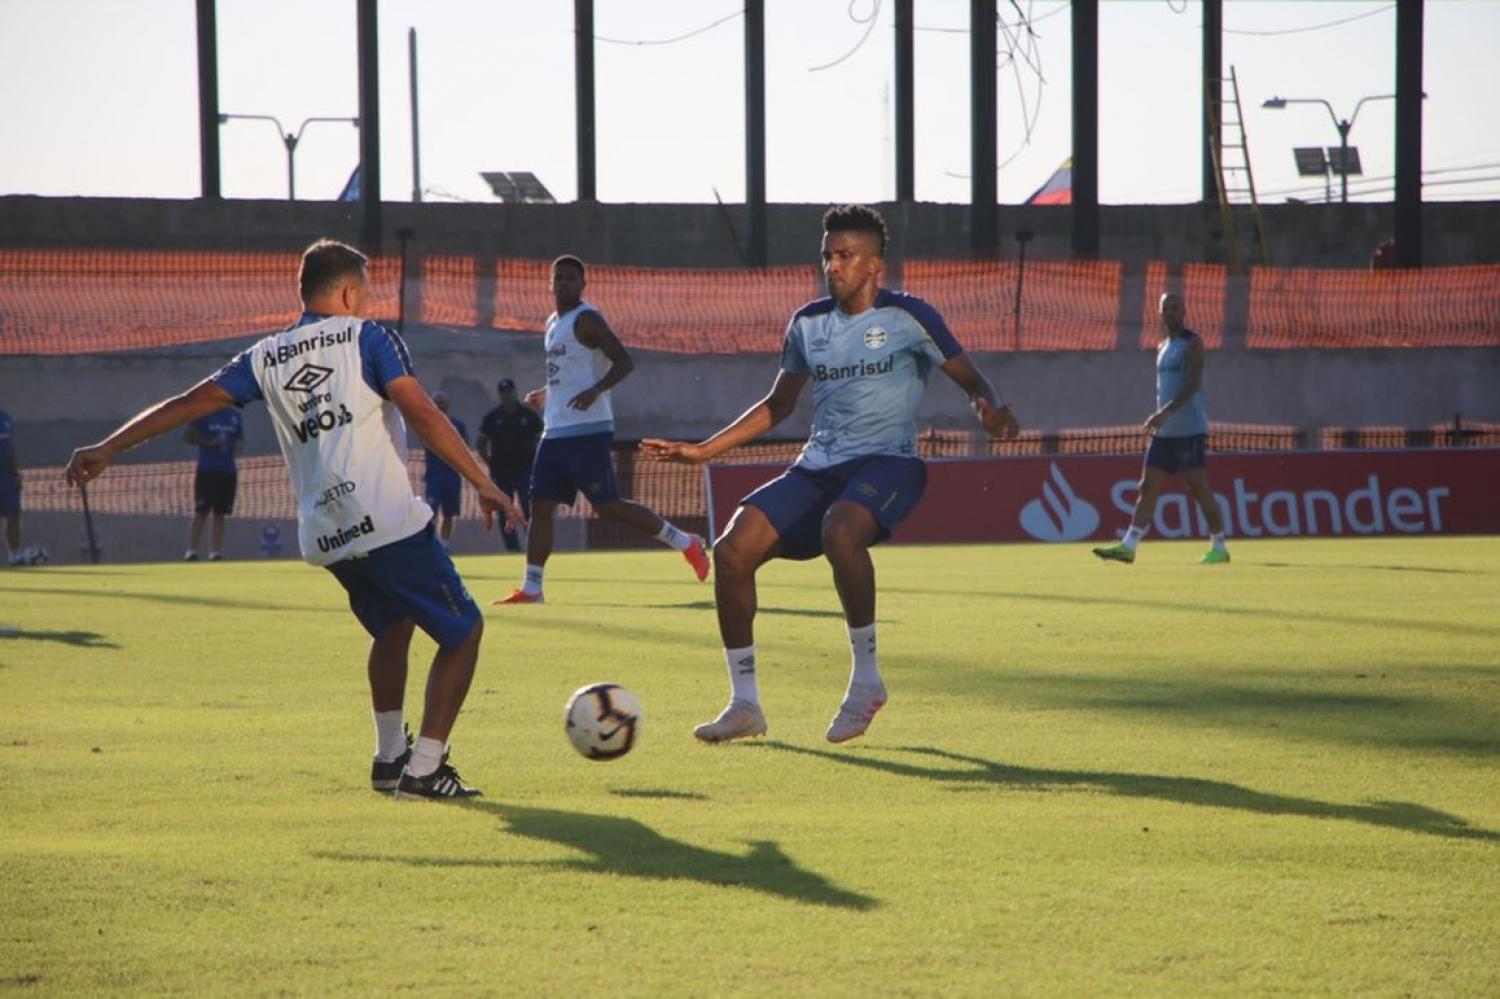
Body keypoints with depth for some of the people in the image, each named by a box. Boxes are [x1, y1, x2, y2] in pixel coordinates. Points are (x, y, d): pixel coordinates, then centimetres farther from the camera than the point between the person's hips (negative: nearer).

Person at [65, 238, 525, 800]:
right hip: (390, 523, -6)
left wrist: (107, 449, 21)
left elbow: (188, 404, 14)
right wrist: (482, 483, -9)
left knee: (392, 627, 31)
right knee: (463, 631, 6)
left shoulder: (267, 357, 14)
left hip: (324, 539, 6)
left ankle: (389, 757, 30)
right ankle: (423, 769, -3)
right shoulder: (366, 337, 0)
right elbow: (422, 416, -10)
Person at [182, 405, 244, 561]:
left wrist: (239, 445, -3)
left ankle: (215, 552, 5)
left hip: (228, 471, 5)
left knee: (220, 514, 4)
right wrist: (209, 443, -16)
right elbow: (187, 436, -4)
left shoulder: (235, 415, 12)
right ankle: (191, 552, -8)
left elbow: (241, 439, 21)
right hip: (206, 470, -5)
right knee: (201, 512, -7)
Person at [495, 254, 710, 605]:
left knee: (608, 505, -10)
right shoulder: (553, 324, 19)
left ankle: (686, 543, 0)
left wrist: (595, 391, -32)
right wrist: (546, 394, 26)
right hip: (556, 431, 9)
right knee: (541, 505, 4)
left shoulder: (587, 319, -9)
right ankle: (531, 589, 7)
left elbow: (624, 362, -18)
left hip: (587, 431, -9)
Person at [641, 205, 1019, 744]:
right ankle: (744, 704, -3)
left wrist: (987, 408, -24)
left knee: (840, 530, -39)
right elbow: (778, 405, 24)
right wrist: (704, 450, 19)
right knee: (732, 549, -15)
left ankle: (866, 676, -21)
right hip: (817, 466, 6)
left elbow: (969, 379, 1)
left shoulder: (907, 317, -2)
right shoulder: (808, 323, 12)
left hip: (887, 462, -6)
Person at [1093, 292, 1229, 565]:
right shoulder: (1163, 347, 17)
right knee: (1148, 486, 1)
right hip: (1165, 432, 8)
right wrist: (1157, 421, 17)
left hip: (1190, 430, -8)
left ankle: (1219, 548, 3)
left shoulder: (1192, 343, -7)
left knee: (1198, 488, -5)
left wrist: (1165, 413, -27)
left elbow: (1193, 384, -18)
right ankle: (1128, 546, -3)